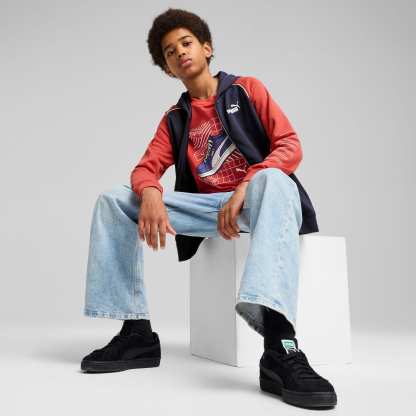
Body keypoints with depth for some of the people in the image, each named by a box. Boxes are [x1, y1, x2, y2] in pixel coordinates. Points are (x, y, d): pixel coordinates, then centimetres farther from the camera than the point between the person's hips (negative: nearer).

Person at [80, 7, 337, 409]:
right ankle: (136, 332, -17)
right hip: (207, 207, 4)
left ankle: (281, 348, -56)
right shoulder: (174, 119, 18)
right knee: (113, 199, -10)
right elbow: (145, 168, 5)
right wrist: (150, 195, -21)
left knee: (271, 179, -40)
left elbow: (291, 146, -3)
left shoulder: (247, 89, 9)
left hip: (256, 197, -3)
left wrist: (246, 187, -21)